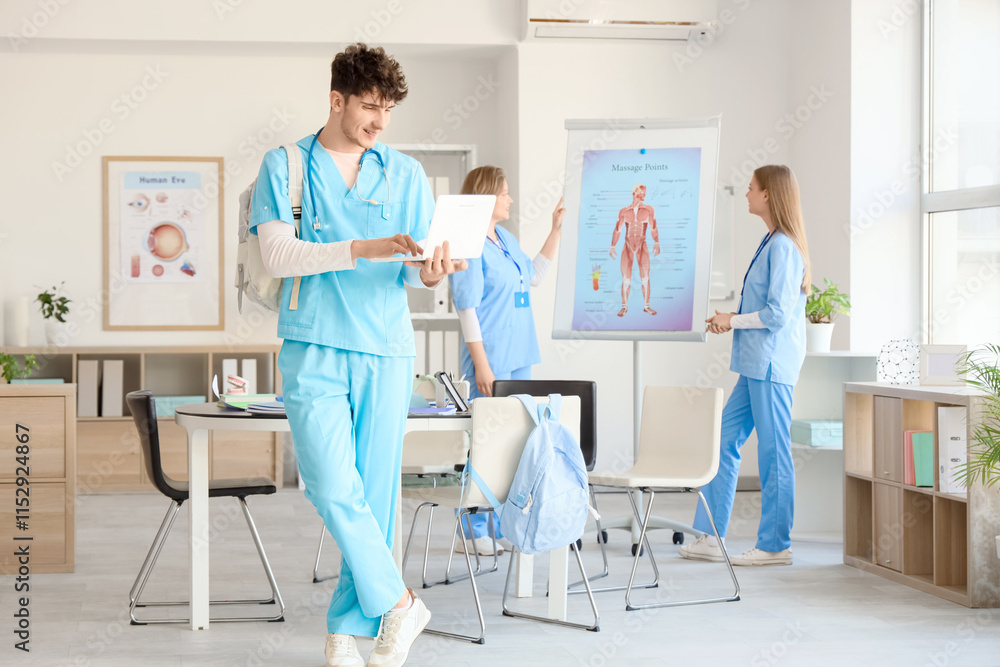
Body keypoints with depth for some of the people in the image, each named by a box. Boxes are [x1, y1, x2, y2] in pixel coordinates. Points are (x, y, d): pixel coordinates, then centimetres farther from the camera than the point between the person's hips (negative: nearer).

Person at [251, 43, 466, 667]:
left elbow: (419, 264, 7)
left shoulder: (405, 174, 10)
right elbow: (277, 254, -9)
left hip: (385, 350, 2)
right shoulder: (285, 166, 3)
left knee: (376, 493, 3)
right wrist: (361, 249, -22)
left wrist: (429, 271, -19)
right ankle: (397, 604, 3)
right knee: (334, 487, -13)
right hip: (315, 348, -2)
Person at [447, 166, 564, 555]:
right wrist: (481, 365, -18)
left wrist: (556, 230, 24)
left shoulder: (506, 240, 15)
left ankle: (502, 526, 18)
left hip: (519, 358, 9)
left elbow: (534, 275, 30)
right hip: (491, 361, -9)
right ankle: (472, 533, 0)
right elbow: (467, 307, -15)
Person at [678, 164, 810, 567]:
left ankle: (774, 545, 6)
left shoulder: (783, 246, -14)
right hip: (757, 365, 10)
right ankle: (711, 537, 15)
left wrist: (732, 321, -9)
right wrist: (732, 319, 11)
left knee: (773, 451, -2)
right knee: (725, 441, 11)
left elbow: (779, 312, -20)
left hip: (771, 365, -10)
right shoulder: (773, 243, 16)